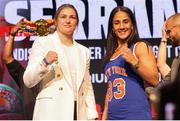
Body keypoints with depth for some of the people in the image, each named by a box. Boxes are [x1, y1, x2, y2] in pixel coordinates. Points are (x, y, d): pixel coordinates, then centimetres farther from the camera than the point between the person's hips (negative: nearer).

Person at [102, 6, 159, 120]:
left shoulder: (140, 47, 0)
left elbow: (154, 80, -8)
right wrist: (104, 117, 16)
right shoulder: (111, 54, 16)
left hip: (136, 114, -6)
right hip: (113, 115, 6)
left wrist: (134, 62, -19)